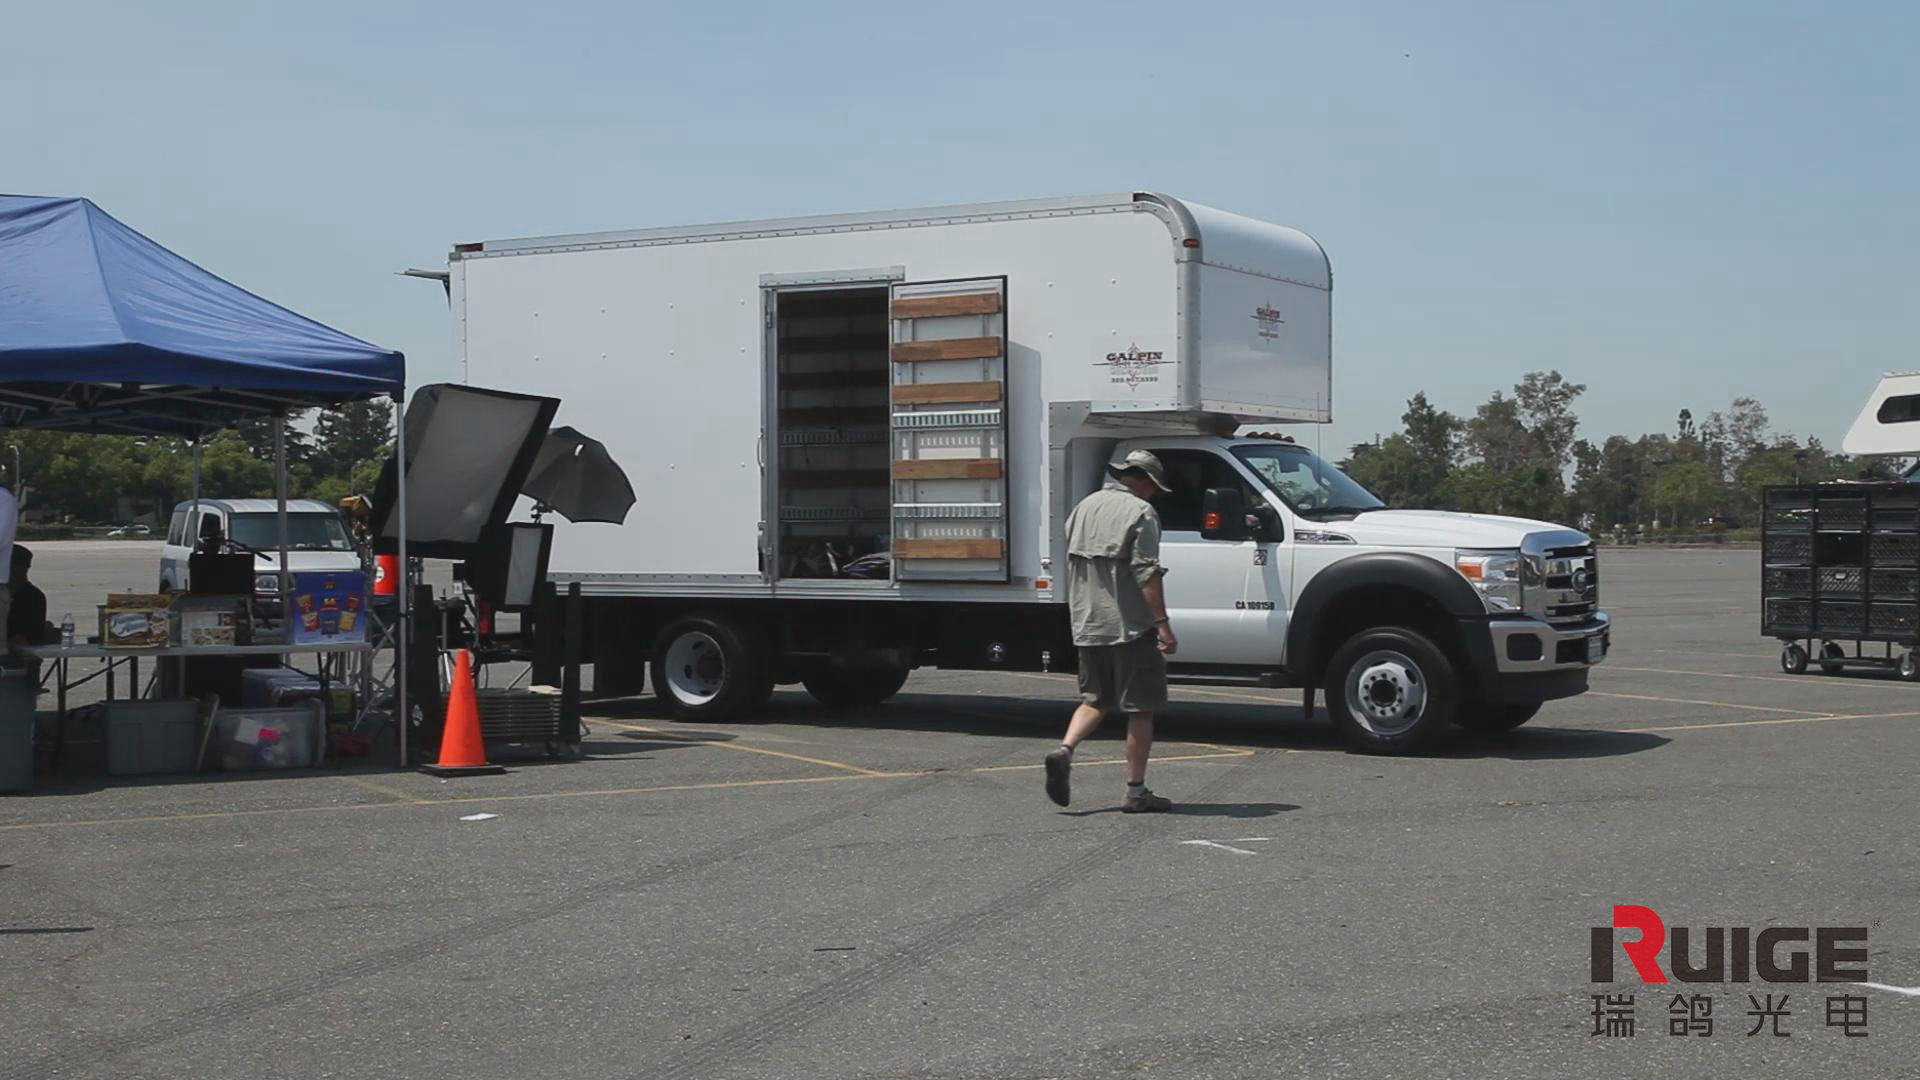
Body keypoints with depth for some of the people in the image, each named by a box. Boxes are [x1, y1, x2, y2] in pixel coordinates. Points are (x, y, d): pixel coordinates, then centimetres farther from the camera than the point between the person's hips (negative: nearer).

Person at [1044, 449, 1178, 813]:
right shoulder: (1141, 513, -10)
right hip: (1130, 626, -7)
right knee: (1140, 708, 2)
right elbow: (1147, 574, -18)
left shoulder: (1085, 506, 13)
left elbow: (1070, 564, 18)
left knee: (1095, 700, 18)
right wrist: (1163, 625, -18)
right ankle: (1136, 791, 4)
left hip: (1087, 626, 7)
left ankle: (1064, 750, -7)